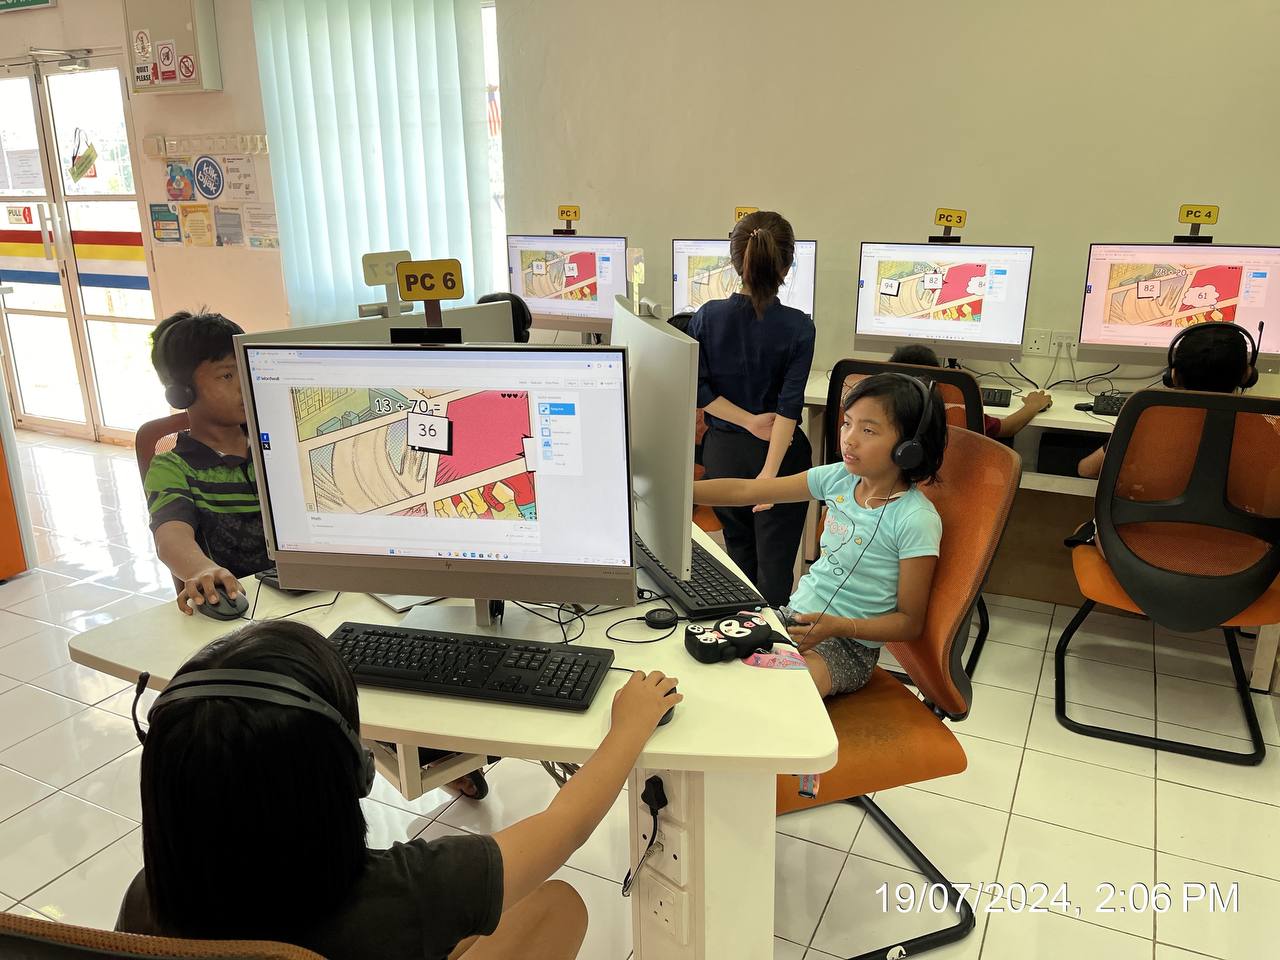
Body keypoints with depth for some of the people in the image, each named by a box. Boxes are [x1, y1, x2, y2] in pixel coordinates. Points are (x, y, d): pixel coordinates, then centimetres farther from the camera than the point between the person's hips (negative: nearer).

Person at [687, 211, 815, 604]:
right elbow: (789, 405, -19)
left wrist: (748, 421, -9)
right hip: (780, 451, -3)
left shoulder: (707, 317, -7)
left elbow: (698, 390, -10)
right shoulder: (798, 327, -12)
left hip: (723, 451, 3)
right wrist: (769, 473, -21)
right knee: (774, 561, 5)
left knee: (738, 554, 19)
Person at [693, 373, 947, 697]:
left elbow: (910, 622, -11)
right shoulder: (839, 478, -1)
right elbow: (745, 491, 1)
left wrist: (838, 627, -25)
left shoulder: (916, 520, -18)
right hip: (794, 614, 6)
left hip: (847, 645, -6)